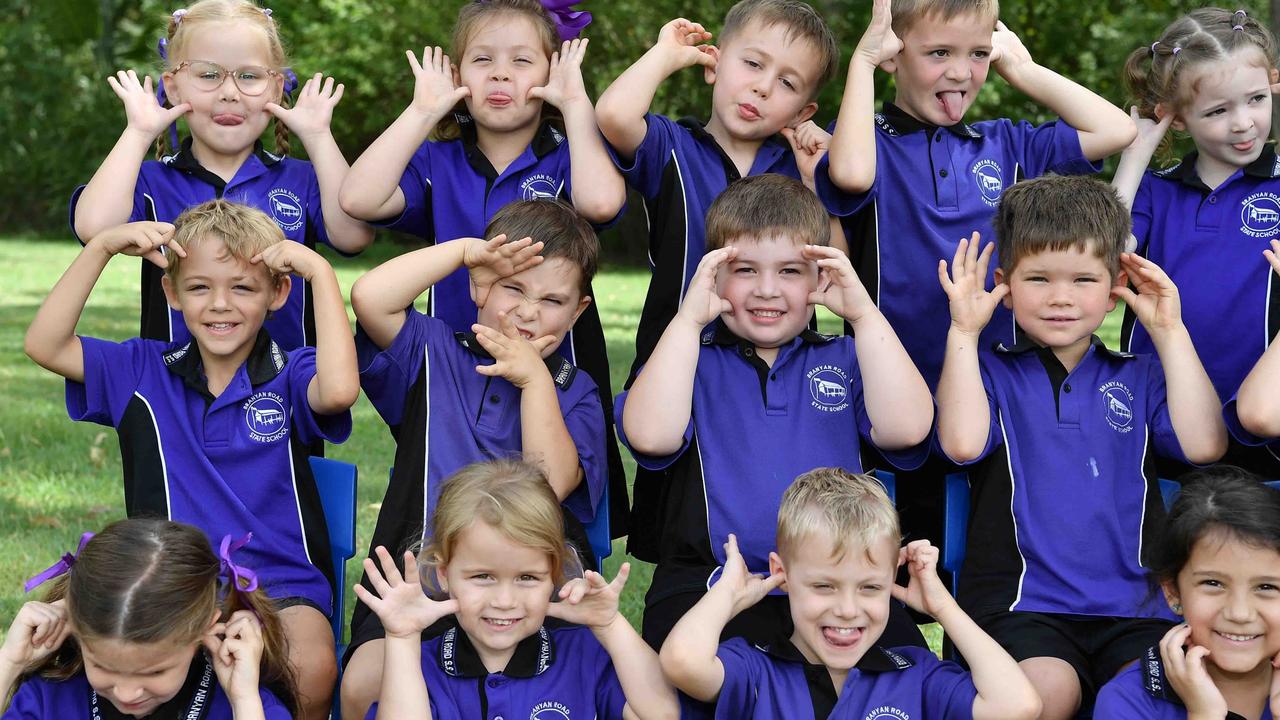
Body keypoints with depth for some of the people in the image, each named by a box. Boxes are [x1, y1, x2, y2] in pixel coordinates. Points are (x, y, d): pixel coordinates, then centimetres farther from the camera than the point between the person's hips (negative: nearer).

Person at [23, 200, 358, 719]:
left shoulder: (290, 375, -1)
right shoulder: (144, 372, 9)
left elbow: (339, 390, -25)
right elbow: (45, 346, 0)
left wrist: (320, 271, -19)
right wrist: (102, 247, -5)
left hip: (283, 579, -2)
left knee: (312, 668, -32)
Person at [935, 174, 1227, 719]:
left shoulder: (1139, 378, 18)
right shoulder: (991, 373, 10)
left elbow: (1204, 445, 0)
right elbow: (963, 443, -10)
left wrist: (1169, 332, 3)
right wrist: (963, 331, -6)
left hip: (1133, 606, 2)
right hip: (1020, 606, -2)